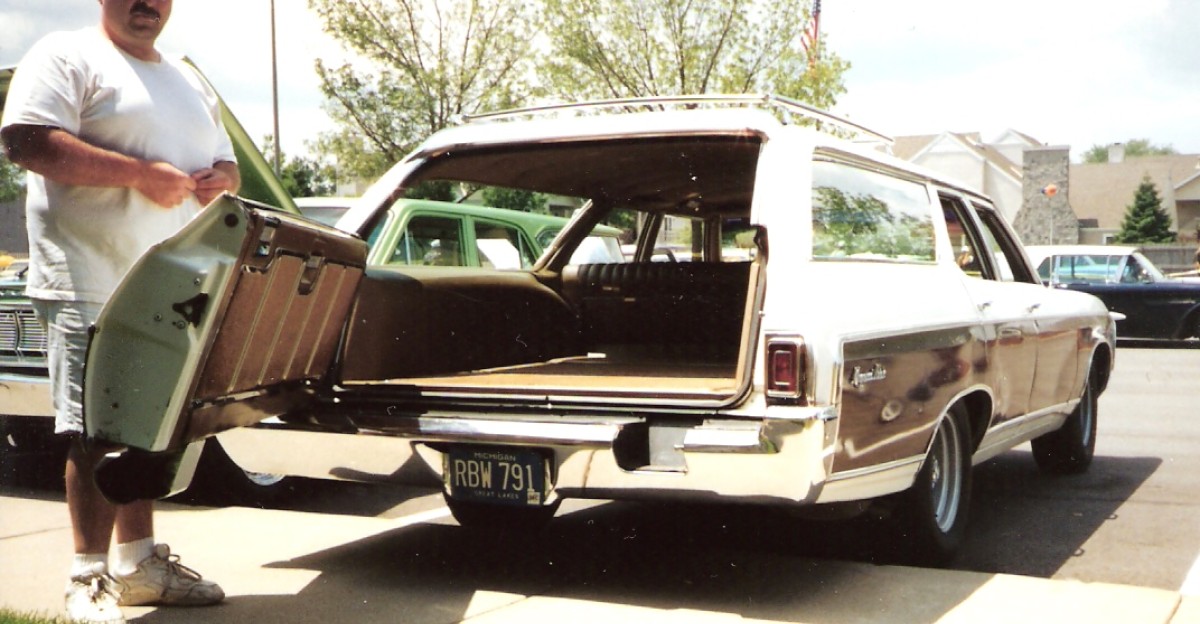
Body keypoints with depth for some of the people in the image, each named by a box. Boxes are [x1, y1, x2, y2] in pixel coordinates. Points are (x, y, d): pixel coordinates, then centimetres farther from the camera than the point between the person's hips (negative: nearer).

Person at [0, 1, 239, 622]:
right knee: (98, 433, -5)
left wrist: (220, 179, 0)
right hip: (91, 288, -7)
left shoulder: (190, 82, 21)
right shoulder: (67, 56, -3)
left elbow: (226, 165, 26)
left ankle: (138, 560, 23)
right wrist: (140, 172, -19)